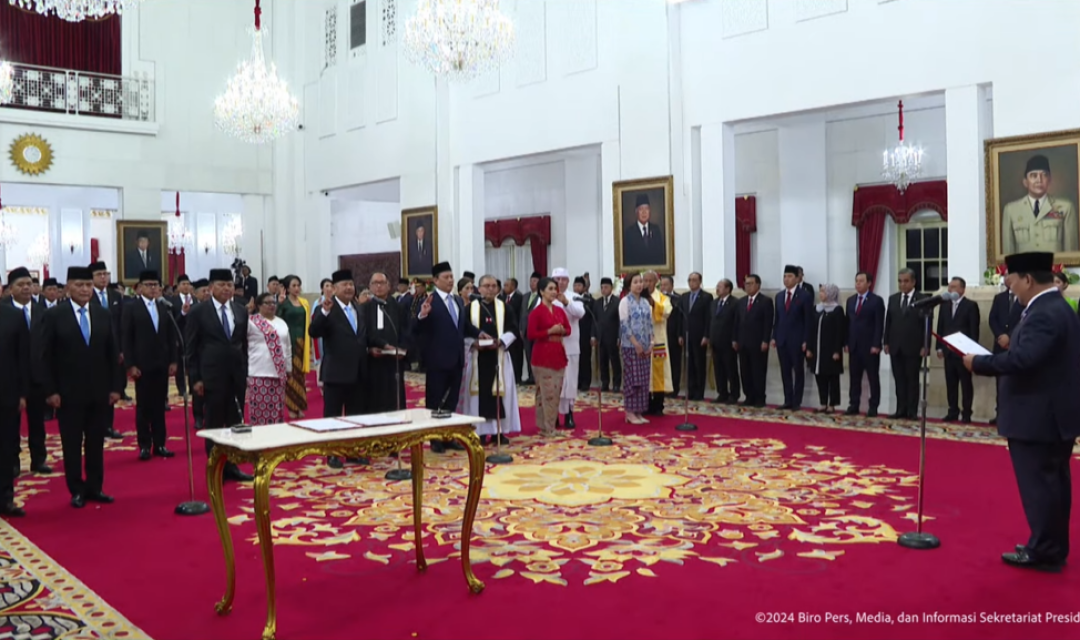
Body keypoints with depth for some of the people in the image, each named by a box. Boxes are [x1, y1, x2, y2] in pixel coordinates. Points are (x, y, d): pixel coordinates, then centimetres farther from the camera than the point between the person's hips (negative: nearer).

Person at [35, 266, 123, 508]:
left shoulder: (103, 315, 6)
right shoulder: (54, 315, -4)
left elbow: (113, 354, 8)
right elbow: (41, 356, -5)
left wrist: (115, 387, 3)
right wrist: (50, 390, -9)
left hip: (99, 392, 3)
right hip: (68, 393, -3)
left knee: (96, 443, 9)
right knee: (72, 445, 5)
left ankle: (94, 487, 19)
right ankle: (77, 491, 15)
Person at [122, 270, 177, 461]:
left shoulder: (164, 307, 10)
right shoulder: (131, 308, -1)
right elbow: (126, 338, -5)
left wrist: (173, 361, 4)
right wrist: (130, 365, -11)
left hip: (162, 364, 4)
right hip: (142, 365, -3)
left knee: (159, 406, 7)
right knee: (143, 406, 3)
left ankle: (159, 444, 12)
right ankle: (144, 446, 8)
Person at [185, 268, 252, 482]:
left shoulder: (241, 311, 8)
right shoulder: (198, 311, -4)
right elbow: (191, 348, -3)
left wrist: (245, 372, 10)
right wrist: (195, 378, -8)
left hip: (236, 375, 4)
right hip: (212, 375, -4)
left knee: (235, 423, 8)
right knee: (213, 424, 3)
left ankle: (231, 466, 17)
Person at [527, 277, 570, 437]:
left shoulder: (560, 310, 11)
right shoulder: (536, 312, -9)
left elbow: (568, 329, 15)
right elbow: (531, 335, -14)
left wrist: (561, 331, -7)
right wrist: (550, 331, -19)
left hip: (558, 355, 7)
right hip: (543, 356, -7)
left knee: (556, 392, 10)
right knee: (546, 392, -5)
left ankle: (552, 426, 20)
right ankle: (546, 428, 3)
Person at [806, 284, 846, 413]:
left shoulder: (837, 310, -7)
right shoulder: (817, 309, 10)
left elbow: (840, 332, -10)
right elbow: (811, 329, 10)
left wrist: (837, 351, -15)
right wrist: (809, 348, 6)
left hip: (831, 349, -6)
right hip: (818, 349, 6)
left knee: (832, 377, 2)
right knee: (820, 376, 6)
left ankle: (832, 404, 7)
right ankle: (823, 404, 14)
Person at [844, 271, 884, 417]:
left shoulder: (877, 300, -4)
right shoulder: (851, 300, 14)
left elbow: (879, 324, -8)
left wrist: (876, 345, -15)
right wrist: (846, 343, 6)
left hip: (870, 346, -5)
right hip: (854, 346, 5)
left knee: (873, 378, 1)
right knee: (854, 378, 6)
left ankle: (873, 408, 5)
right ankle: (854, 406, 10)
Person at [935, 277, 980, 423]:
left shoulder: (971, 306, -2)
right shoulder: (944, 305, 13)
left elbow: (974, 330, -6)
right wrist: (939, 347, 6)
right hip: (948, 350, 5)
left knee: (966, 383, 1)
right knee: (950, 383, 6)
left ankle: (966, 413, 5)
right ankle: (953, 412, 11)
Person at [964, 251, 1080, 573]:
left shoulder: (1043, 314, -21)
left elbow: (1022, 359, -33)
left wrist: (978, 362, -21)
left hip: (1038, 418, -11)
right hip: (1054, 414, 11)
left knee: (1038, 485, -1)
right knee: (1052, 483, 17)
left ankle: (1043, 552, 7)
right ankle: (1053, 547, 27)